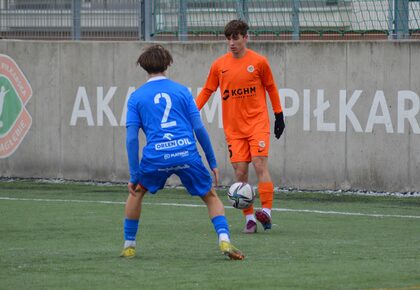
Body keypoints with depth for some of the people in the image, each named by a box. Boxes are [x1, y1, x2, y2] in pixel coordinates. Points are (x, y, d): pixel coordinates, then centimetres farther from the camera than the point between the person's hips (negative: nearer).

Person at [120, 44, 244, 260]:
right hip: (187, 153, 0)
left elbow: (131, 138, 2)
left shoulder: (136, 97, 10)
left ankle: (129, 245, 25)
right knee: (211, 196, 16)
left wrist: (134, 175, 4)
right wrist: (213, 162, 11)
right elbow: (199, 128, 5)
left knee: (137, 192, 27)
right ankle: (224, 240, -5)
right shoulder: (181, 90, 11)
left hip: (156, 157, 0)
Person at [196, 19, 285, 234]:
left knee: (260, 165, -16)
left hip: (257, 123, -2)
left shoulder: (259, 62, -2)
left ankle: (266, 211, -18)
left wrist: (279, 116, 11)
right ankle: (249, 218, 3)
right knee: (240, 172, -2)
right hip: (233, 128, 2)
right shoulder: (219, 65, 3)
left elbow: (271, 88, 9)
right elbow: (207, 91, 12)